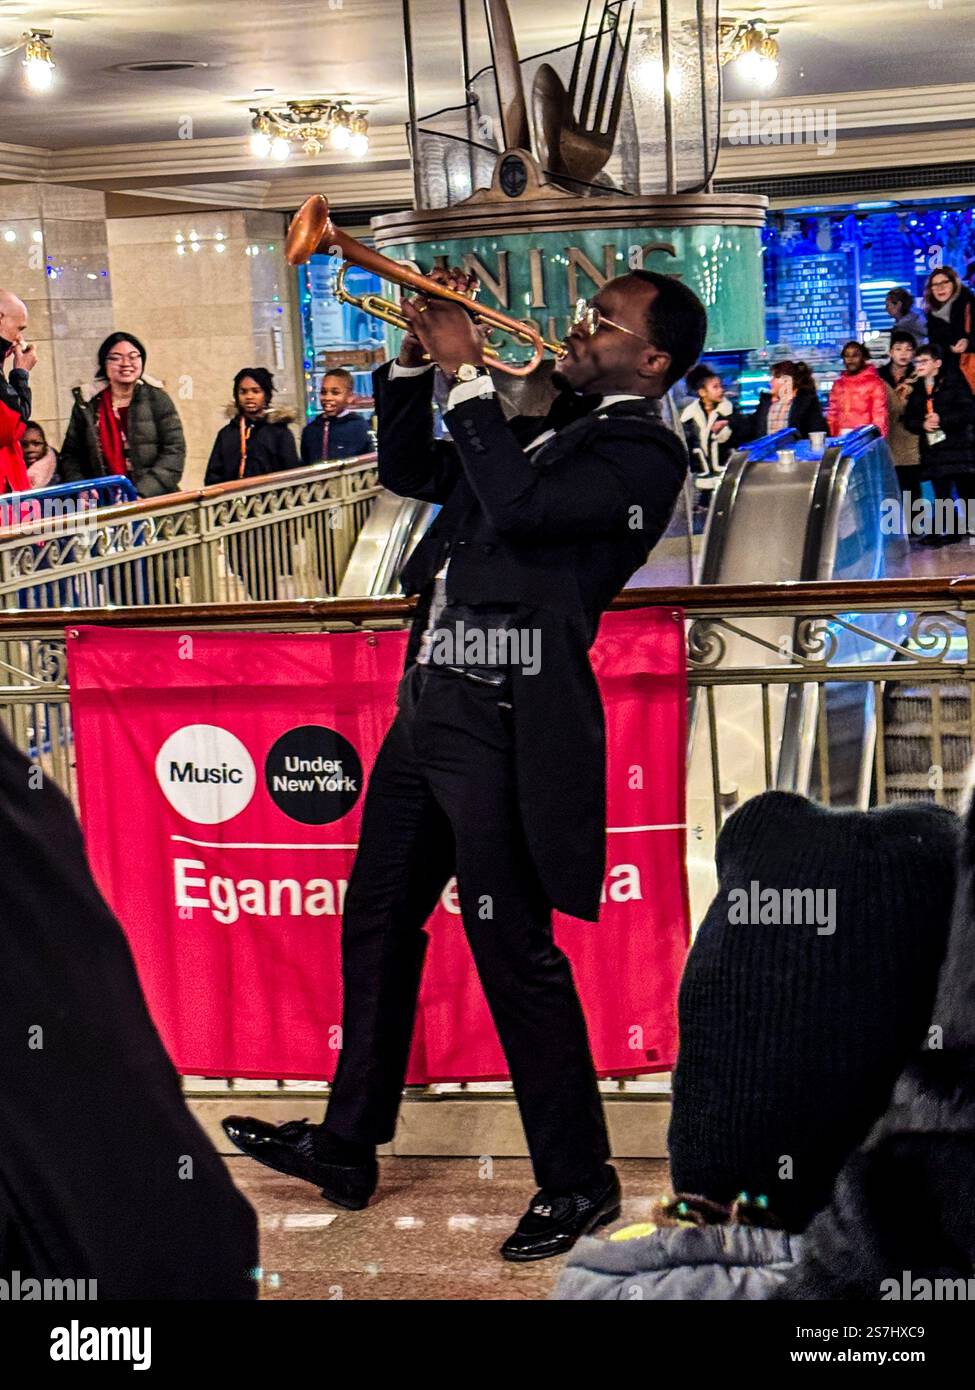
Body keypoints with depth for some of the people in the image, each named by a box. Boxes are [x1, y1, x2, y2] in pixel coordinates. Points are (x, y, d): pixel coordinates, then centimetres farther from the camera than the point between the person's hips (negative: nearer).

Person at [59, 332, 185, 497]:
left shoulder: (156, 398, 8)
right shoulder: (86, 403, 11)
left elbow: (174, 451, 0)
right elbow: (70, 456, 14)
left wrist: (142, 493, -12)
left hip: (154, 502, -1)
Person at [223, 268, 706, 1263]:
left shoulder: (644, 451, -9)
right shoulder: (540, 431, 17)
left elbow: (517, 507, -24)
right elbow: (407, 470, 24)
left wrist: (467, 374, -16)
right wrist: (417, 361, 10)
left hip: (504, 725, -9)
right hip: (429, 704, 9)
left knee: (513, 950, -4)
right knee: (377, 920, 16)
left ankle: (578, 1179, 12)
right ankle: (348, 1144, 30)